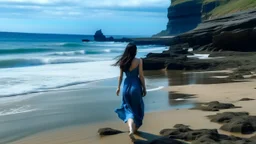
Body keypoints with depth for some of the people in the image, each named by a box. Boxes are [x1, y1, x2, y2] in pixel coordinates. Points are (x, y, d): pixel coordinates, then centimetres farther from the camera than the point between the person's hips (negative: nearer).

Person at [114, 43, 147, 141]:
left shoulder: (123, 62, 1)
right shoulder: (139, 61, -9)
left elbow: (120, 76, 6)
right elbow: (141, 76, -8)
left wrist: (118, 87, 17)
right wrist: (144, 88, 1)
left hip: (126, 86, 3)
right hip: (135, 86, -3)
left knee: (129, 109, 9)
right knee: (137, 108, 17)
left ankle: (131, 130, -11)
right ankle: (135, 128, 30)